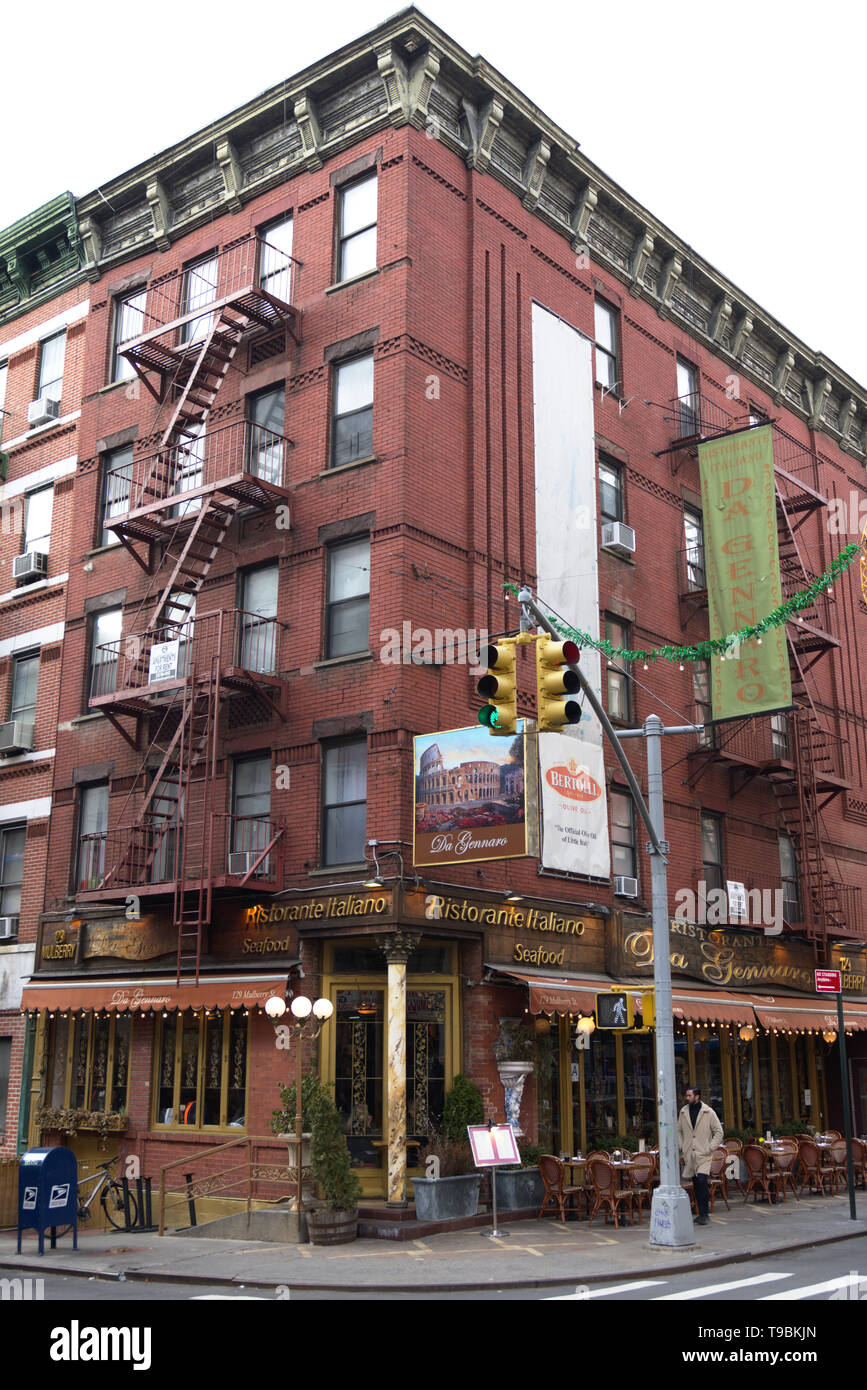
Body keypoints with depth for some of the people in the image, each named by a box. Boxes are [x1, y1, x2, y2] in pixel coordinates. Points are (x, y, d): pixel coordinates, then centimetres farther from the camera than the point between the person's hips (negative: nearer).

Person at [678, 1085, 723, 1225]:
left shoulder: (709, 1112, -4)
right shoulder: (683, 1112, 7)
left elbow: (718, 1132, 1)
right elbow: (679, 1131, 18)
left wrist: (710, 1148, -7)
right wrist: (681, 1147, 7)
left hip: (703, 1155, -4)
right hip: (689, 1155, 4)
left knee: (702, 1180, -19)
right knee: (696, 1183, 7)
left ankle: (703, 1215, -12)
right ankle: (702, 1213, 18)